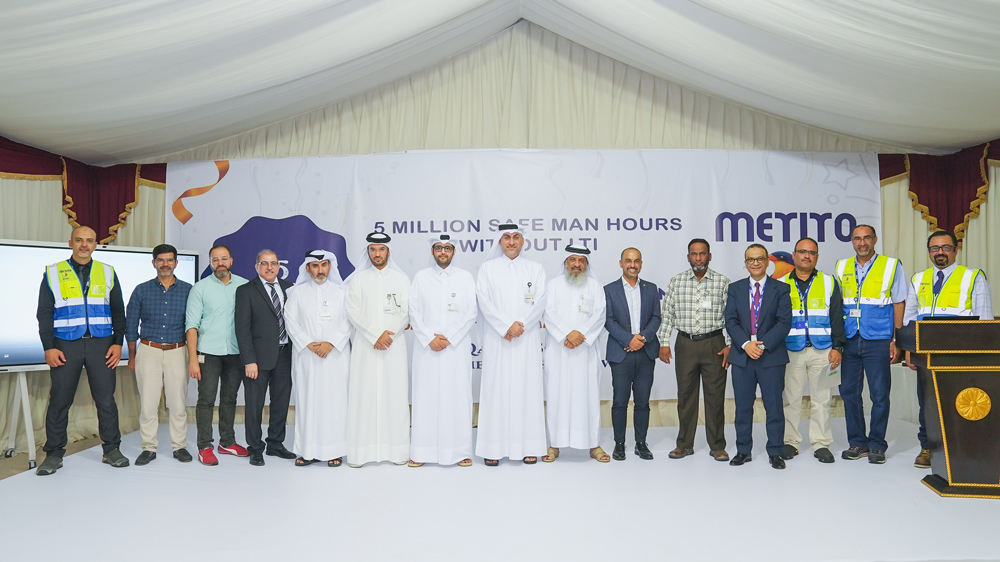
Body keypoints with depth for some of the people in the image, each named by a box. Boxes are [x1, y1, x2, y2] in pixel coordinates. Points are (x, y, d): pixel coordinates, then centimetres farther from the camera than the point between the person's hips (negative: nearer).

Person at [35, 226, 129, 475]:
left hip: (101, 344, 1)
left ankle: (111, 449, 12)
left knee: (106, 399, 3)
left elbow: (118, 311, 11)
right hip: (66, 345, 0)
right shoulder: (53, 273, 6)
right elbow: (44, 313, 4)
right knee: (59, 401, 3)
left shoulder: (108, 273, 10)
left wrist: (118, 342, 1)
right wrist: (49, 347, -5)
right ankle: (53, 454, 15)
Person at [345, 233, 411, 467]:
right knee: (364, 394, -2)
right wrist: (376, 334, -10)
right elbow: (353, 311, -1)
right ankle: (362, 450, 2)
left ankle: (396, 449, 4)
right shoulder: (358, 279, 8)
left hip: (394, 344, 0)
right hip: (366, 344, 0)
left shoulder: (401, 279, 9)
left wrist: (388, 336, -10)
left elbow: (404, 312, 2)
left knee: (395, 394, -1)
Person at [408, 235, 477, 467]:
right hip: (427, 347, 1)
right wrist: (429, 338, -8)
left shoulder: (465, 277, 7)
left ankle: (461, 451, 6)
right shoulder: (421, 277, 9)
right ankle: (421, 451, 6)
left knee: (458, 395, -1)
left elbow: (471, 313, 1)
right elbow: (414, 312, 4)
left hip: (457, 347, 0)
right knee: (426, 396, 1)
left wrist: (449, 338, -8)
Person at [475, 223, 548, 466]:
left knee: (527, 387, 1)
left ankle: (529, 446, 7)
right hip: (497, 339, -1)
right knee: (496, 388, -1)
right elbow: (484, 301, -3)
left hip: (527, 339, 1)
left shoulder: (535, 268, 9)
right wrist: (506, 326, -13)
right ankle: (494, 447, 3)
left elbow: (540, 302, 1)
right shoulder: (487, 268, 7)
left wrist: (521, 326, -12)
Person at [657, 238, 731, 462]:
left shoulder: (722, 282, 2)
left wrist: (729, 345, -5)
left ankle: (717, 445, 15)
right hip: (686, 344, 2)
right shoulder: (676, 281, 6)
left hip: (714, 344, -1)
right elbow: (667, 314, 6)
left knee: (715, 395, 3)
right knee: (685, 395, 8)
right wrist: (664, 343, 0)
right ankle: (684, 444, 18)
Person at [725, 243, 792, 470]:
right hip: (741, 356, 2)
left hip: (772, 356, -2)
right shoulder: (735, 288, 9)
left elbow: (784, 322, -6)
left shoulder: (781, 289, 3)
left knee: (774, 406, 3)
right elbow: (730, 321, 1)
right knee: (743, 406, 7)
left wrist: (763, 345, -15)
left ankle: (775, 452, 13)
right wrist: (746, 344, -13)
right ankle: (743, 451, 17)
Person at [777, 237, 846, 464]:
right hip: (791, 351, 0)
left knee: (821, 399, 4)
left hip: (822, 351, 0)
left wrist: (837, 347, -1)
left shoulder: (829, 283, 8)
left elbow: (837, 317, 6)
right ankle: (790, 442, 14)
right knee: (790, 399, 4)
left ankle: (821, 443, 13)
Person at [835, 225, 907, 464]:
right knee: (849, 392, 6)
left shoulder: (891, 266, 3)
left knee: (879, 394, 1)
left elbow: (898, 305, 3)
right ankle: (857, 443, 17)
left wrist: (895, 340, -3)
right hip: (849, 340, 3)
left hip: (878, 341, -3)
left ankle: (877, 446, 13)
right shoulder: (842, 267, 11)